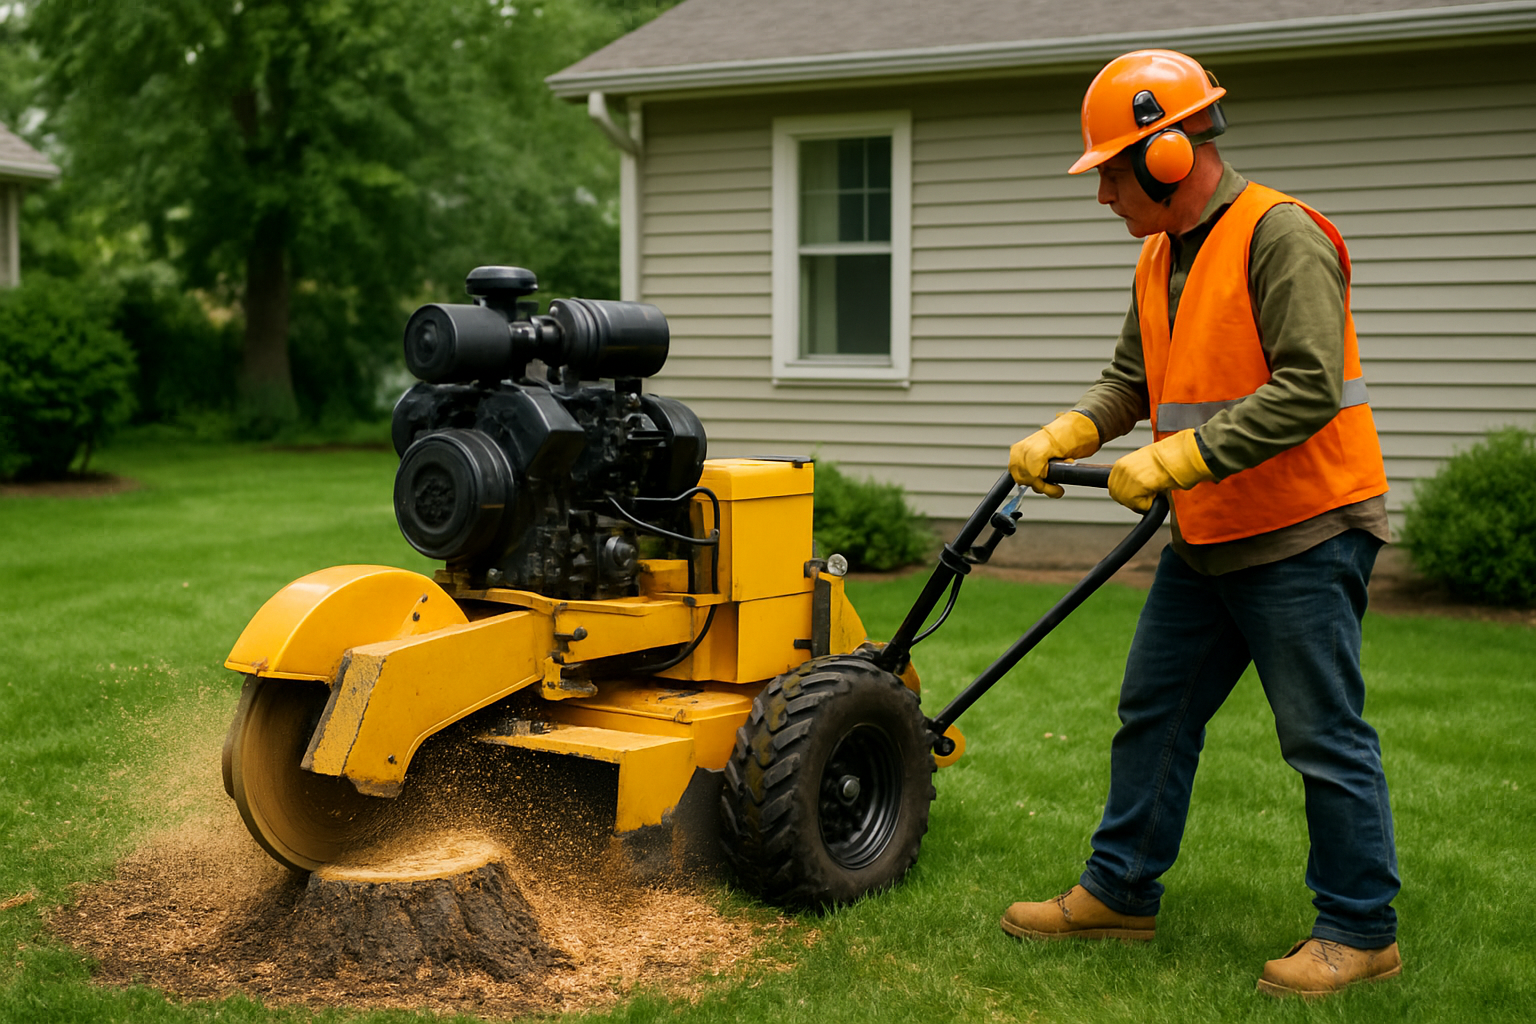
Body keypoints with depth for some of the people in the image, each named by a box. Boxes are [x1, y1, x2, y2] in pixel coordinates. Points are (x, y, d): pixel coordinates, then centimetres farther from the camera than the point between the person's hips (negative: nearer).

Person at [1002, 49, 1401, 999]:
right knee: (1154, 713, 14)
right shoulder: (1161, 257, 12)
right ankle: (1119, 892, 25)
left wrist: (1176, 459, -26)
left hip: (1303, 537, -9)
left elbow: (1308, 390, -25)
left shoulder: (1281, 237, -17)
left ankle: (1360, 930, 11)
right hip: (1206, 540, 9)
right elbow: (1131, 379, 17)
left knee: (1325, 737, -1)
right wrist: (1062, 437, -1)